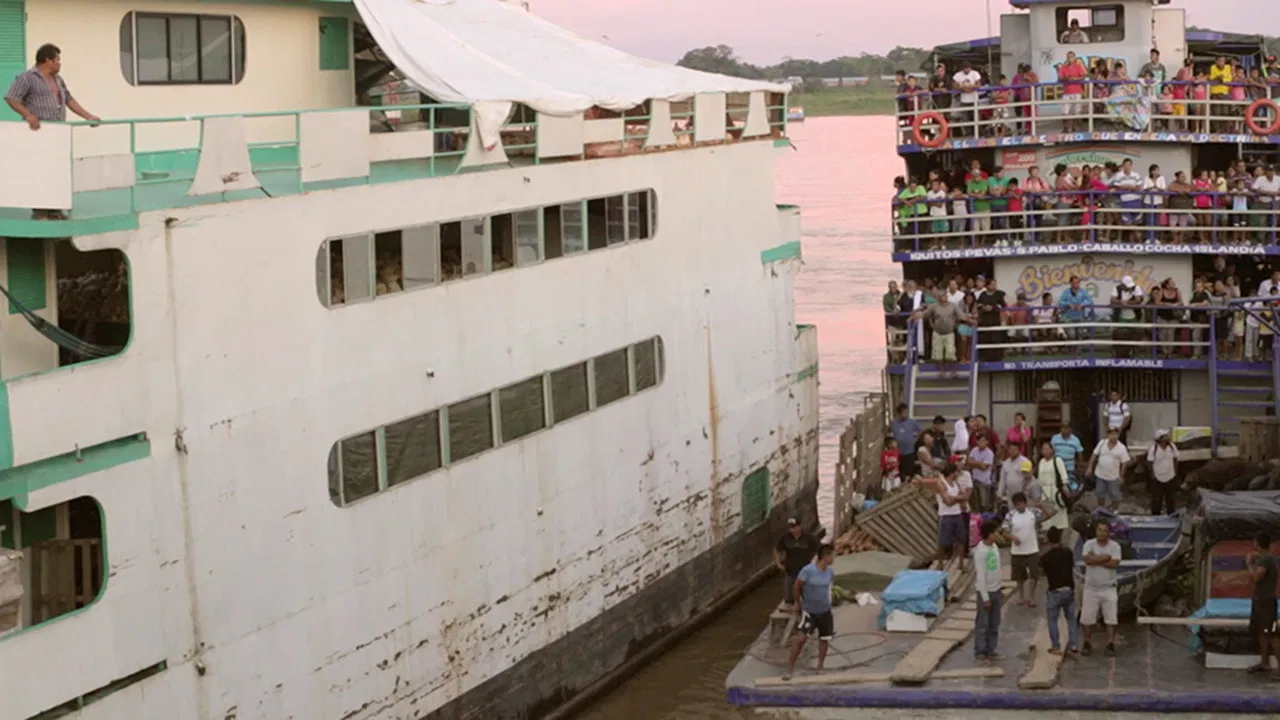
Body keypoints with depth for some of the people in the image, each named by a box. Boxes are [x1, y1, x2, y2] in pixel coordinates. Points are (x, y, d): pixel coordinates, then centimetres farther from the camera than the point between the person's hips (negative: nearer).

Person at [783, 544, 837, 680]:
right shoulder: (808, 571, -22)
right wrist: (797, 602, 3)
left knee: (824, 639, 11)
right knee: (800, 638, -12)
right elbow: (797, 585, -9)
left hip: (825, 612, 5)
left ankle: (820, 668, 29)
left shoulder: (830, 572, -5)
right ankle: (789, 670, -6)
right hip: (809, 611, -5)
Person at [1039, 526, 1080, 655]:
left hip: (1054, 591, -4)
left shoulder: (1046, 557, -14)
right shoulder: (1068, 553, -3)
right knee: (1071, 618, 14)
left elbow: (1042, 571, 2)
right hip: (1069, 589, 4)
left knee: (1052, 620, 8)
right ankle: (1073, 646, 11)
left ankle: (1056, 647, 8)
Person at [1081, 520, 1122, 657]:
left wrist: (1096, 559, -17)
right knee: (1087, 618, 6)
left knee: (1111, 618, -1)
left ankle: (1110, 645, 7)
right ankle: (1087, 644, 18)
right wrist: (1106, 557, -19)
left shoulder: (1115, 546, -6)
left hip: (1108, 588, 0)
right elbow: (1088, 560, -23)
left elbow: (1115, 564, -20)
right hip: (1091, 588, 0)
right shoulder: (1089, 544, -6)